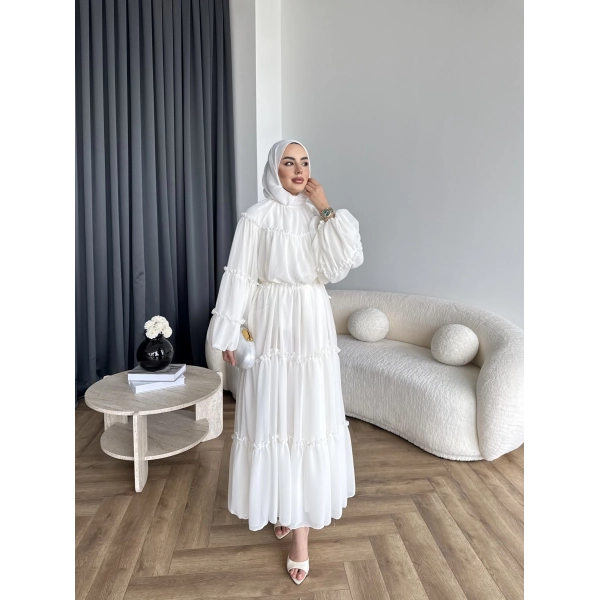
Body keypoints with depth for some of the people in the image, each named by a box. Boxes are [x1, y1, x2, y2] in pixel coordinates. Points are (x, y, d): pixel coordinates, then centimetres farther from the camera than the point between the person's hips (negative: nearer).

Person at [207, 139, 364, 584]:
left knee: (310, 414, 8)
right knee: (273, 414, 4)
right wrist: (231, 333, -6)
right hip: (272, 326, -3)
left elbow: (344, 264, -6)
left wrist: (326, 209, -8)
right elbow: (240, 276, -5)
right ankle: (284, 506, 25)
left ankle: (301, 510, 27)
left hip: (314, 326, 4)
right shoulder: (258, 217, -4)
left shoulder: (319, 214, 7)